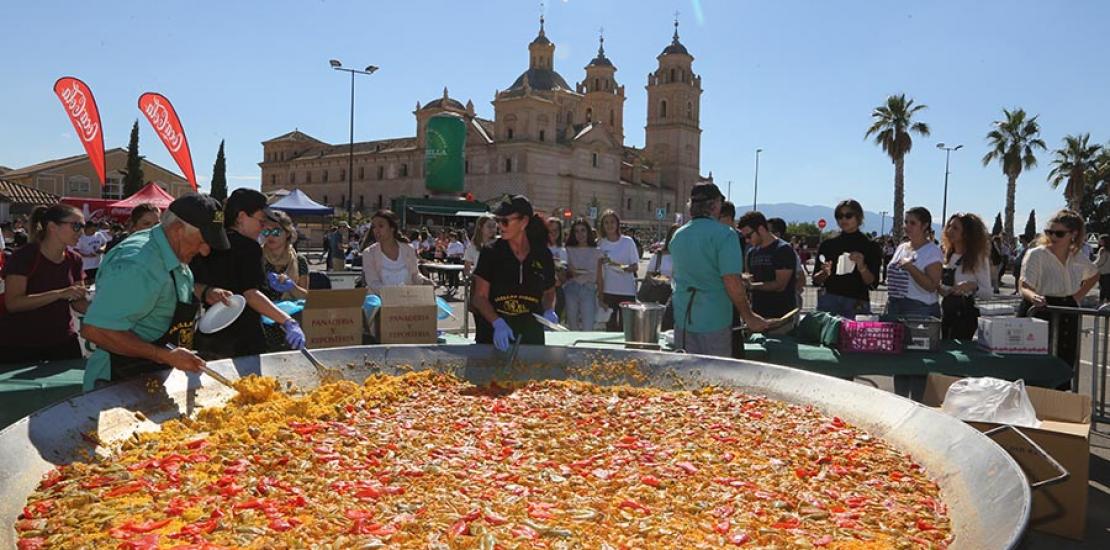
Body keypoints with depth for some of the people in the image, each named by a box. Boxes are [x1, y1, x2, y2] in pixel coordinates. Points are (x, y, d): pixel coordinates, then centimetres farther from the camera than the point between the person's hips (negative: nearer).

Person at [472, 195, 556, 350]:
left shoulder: (543, 255, 1)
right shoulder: (491, 253, -5)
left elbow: (549, 292, 16)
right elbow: (480, 297, -7)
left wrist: (549, 311, -5)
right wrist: (497, 323, -22)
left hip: (531, 337, 2)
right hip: (493, 338, -1)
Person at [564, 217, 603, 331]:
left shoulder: (596, 252, 9)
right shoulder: (569, 250, 10)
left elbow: (599, 277, 8)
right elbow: (564, 273, 8)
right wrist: (571, 273, -15)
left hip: (589, 290, -1)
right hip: (571, 289, 1)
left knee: (588, 329, -11)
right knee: (573, 328, 4)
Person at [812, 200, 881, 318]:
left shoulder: (871, 247, 4)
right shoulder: (827, 245, 8)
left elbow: (872, 283, -2)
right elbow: (816, 281, 8)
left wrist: (862, 267, -18)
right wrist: (824, 273, -11)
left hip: (857, 305, -1)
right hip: (828, 301, 2)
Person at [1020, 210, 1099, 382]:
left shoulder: (1078, 257, 6)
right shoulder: (1036, 255, -11)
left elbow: (1094, 275, 28)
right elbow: (1024, 287, -20)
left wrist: (1079, 296, 12)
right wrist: (1034, 297, -43)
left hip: (1067, 318, 5)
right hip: (1039, 315, -5)